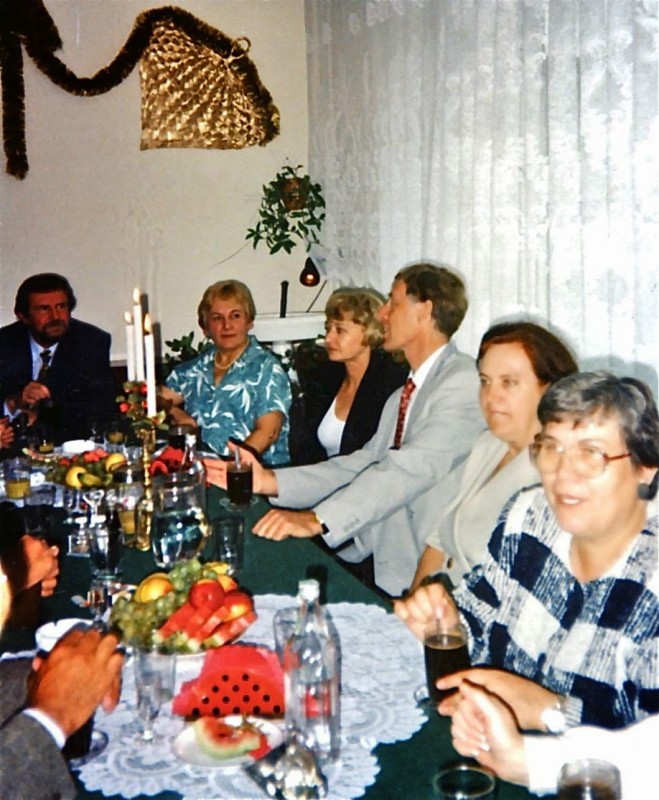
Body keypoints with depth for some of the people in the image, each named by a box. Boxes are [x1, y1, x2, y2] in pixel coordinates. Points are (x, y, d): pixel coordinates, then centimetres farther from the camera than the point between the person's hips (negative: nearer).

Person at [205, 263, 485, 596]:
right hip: (386, 567, 8)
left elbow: (412, 468, -24)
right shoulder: (401, 398, 20)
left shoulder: (461, 382, -11)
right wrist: (270, 481, 2)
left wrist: (318, 519, -32)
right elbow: (363, 465, 13)